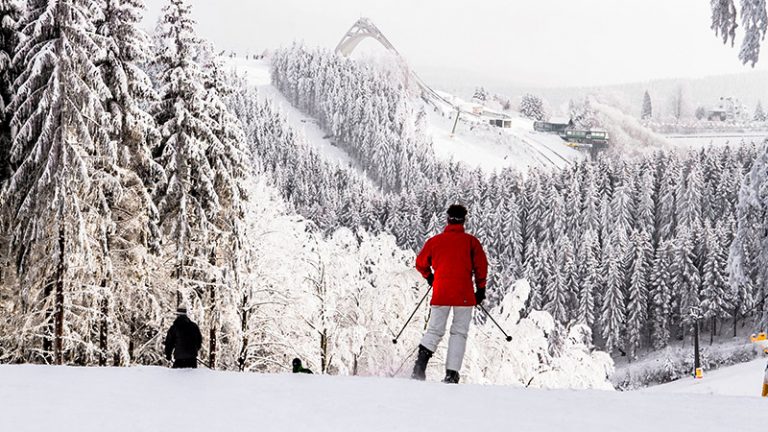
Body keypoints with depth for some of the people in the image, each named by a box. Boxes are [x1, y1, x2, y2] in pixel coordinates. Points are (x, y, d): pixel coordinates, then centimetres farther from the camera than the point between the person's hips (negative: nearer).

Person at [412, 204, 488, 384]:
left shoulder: (435, 241, 7)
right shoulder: (471, 241, 1)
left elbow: (421, 263, 14)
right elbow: (481, 265, -3)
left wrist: (430, 277, 32)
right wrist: (481, 289, 7)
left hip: (440, 293, 2)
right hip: (464, 293, -2)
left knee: (435, 330, 11)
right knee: (459, 333, 6)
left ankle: (422, 360, -15)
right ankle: (452, 374, -3)